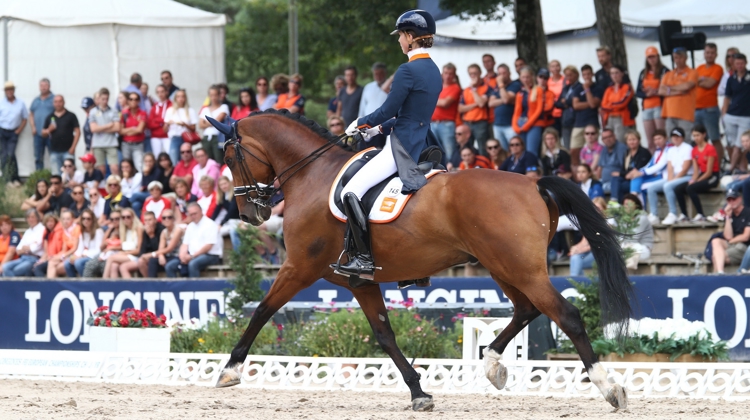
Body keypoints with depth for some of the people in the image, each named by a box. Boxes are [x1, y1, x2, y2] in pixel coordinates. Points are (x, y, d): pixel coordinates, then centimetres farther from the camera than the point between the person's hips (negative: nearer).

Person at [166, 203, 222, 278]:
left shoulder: (210, 225, -7)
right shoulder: (190, 226, 18)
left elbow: (208, 246, -15)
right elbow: (185, 244, 16)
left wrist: (192, 256, -16)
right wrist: (183, 255, -6)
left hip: (210, 255, -8)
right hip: (192, 256, 8)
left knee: (193, 264, -39)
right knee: (169, 266, -9)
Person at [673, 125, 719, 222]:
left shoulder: (710, 148, -11)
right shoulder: (694, 150, 11)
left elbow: (709, 172, -14)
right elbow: (696, 170, 7)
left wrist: (695, 181, -16)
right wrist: (692, 180, -13)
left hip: (712, 178, -7)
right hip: (701, 176, 7)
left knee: (690, 188, -31)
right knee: (678, 189, -12)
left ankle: (700, 215, -26)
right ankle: (684, 214, -8)